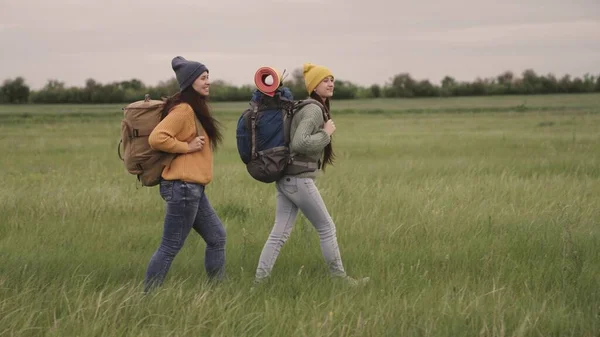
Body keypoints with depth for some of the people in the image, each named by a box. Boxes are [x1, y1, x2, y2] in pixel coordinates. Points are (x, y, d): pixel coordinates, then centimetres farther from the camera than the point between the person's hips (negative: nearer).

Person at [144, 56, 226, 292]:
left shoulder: (195, 110, 15)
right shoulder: (183, 109, -15)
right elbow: (156, 138, -25)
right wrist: (186, 146, -17)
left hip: (193, 188, 10)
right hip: (183, 186, -10)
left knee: (217, 238, 14)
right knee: (171, 247, -5)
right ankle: (148, 295, 1)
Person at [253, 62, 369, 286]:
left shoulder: (311, 108, 15)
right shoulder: (314, 110, -15)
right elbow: (299, 143, -27)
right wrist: (326, 134, -17)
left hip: (286, 179, 9)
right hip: (299, 179, -9)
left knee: (279, 233, 6)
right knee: (326, 227, 4)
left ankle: (259, 280, 3)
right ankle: (339, 278, 13)